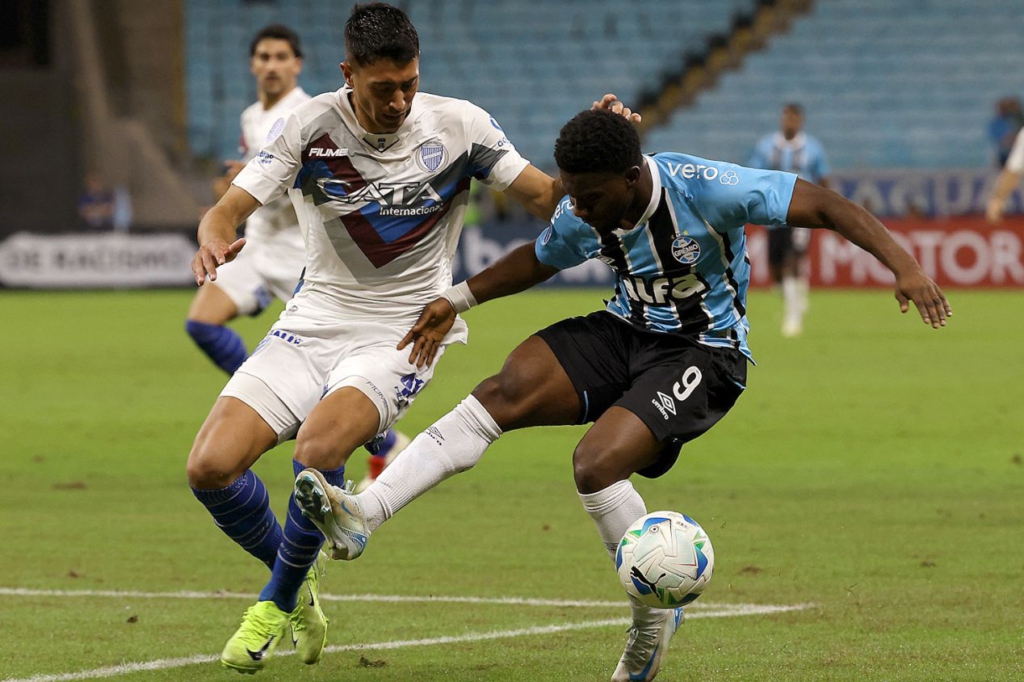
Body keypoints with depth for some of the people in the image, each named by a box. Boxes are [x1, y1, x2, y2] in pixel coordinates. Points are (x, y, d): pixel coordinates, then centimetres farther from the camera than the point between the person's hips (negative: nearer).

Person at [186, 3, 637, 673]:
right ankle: (294, 573, 18)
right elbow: (228, 210, -9)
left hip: (402, 335, -2)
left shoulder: (458, 125, -6)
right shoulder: (312, 126, -6)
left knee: (319, 446, -32)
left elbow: (547, 196, -3)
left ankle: (281, 598, -3)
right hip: (314, 321, 2)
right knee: (211, 466, -14)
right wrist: (215, 240, -34)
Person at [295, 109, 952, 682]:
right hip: (626, 332, 6)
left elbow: (824, 205, -23)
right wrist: (457, 301, 16)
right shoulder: (582, 216, -5)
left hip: (702, 354, -6)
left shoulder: (704, 188, -24)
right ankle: (360, 515, -27)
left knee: (598, 463, -27)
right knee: (501, 393, -18)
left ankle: (656, 615, -6)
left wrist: (904, 264, -33)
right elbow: (539, 258, 20)